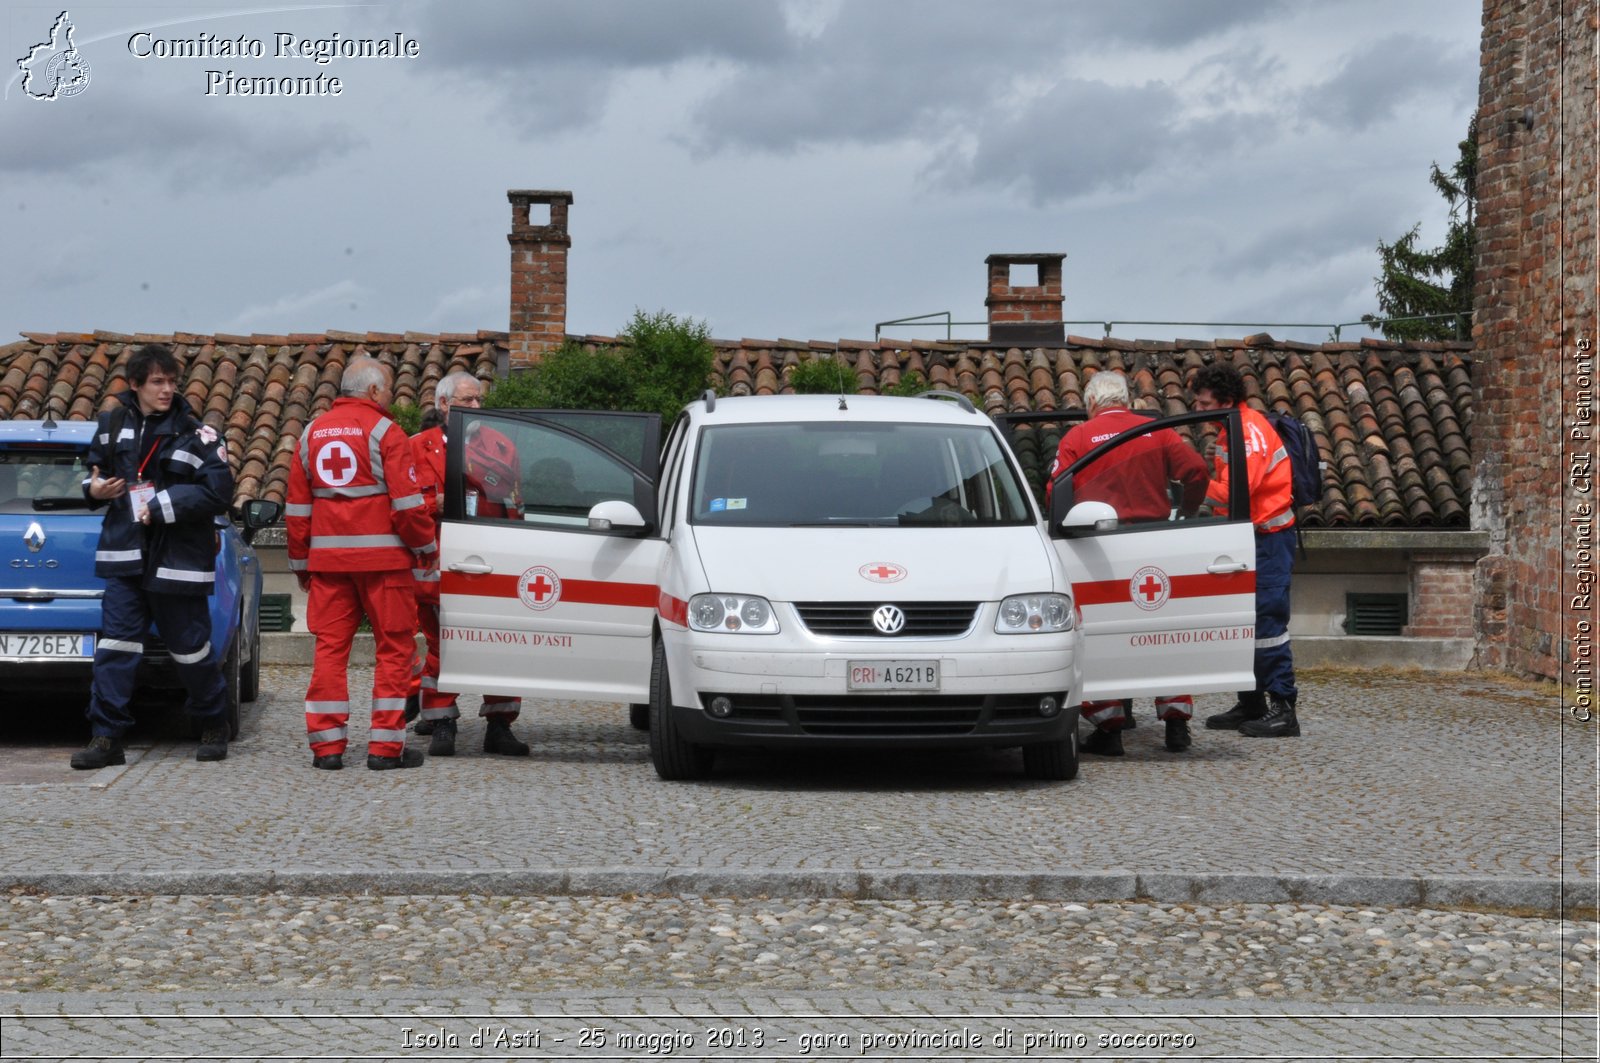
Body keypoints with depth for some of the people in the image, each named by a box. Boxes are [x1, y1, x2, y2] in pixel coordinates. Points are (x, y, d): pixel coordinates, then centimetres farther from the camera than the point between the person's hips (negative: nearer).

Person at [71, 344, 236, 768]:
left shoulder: (195, 434, -6)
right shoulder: (112, 424, 8)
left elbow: (218, 491, -12)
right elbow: (96, 469, 22)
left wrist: (162, 507, -15)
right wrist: (94, 489, -1)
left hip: (178, 559, -3)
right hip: (124, 555, 3)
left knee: (191, 647, 6)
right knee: (115, 644, -4)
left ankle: (214, 727, 25)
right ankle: (107, 737, -2)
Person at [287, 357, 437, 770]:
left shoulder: (313, 433, 12)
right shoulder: (383, 430, -5)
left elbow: (297, 506, 14)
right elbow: (406, 501, -9)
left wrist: (300, 561, 21)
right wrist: (426, 546, 5)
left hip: (327, 557, 5)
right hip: (382, 556, -5)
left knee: (330, 646, 7)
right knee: (394, 647, 2)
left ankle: (326, 745, 5)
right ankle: (386, 746, 1)